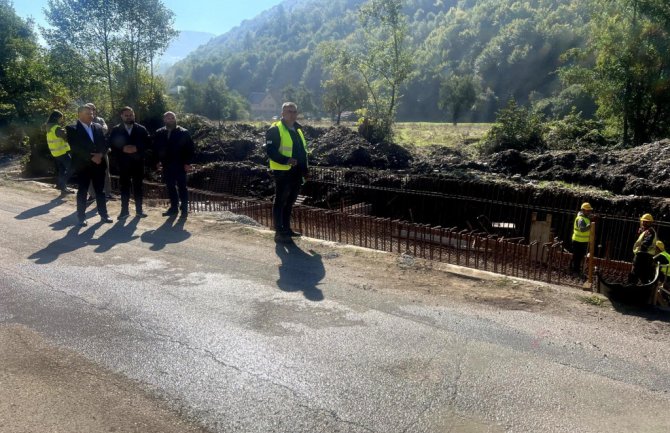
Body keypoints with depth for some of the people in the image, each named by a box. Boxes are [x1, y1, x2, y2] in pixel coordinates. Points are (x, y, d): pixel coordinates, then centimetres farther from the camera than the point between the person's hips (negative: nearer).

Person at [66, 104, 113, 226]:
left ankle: (103, 214, 17)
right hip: (83, 165, -4)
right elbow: (75, 148, -13)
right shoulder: (72, 129, -4)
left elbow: (104, 144, 8)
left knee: (100, 191, 9)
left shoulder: (98, 127, 10)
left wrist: (100, 155, -11)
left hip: (98, 164, 4)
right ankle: (81, 217, 10)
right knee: (82, 192, 3)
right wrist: (91, 157, -17)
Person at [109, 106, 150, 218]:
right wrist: (123, 149, -16)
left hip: (138, 162, 0)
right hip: (123, 163, 0)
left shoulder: (141, 129, 5)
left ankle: (139, 210, 12)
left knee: (138, 186, 6)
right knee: (124, 187, 4)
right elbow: (112, 144, 0)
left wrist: (136, 148, -15)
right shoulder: (115, 130, 6)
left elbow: (147, 143, 0)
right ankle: (124, 210, 9)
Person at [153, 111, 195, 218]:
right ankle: (174, 207, 18)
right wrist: (157, 161, 7)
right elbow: (155, 148, 16)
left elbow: (191, 149, -4)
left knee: (182, 187, -1)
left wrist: (187, 163, -10)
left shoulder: (184, 133, -3)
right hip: (166, 166, 4)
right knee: (170, 187, 9)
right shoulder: (159, 133, 8)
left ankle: (184, 209, 4)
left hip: (180, 165, -4)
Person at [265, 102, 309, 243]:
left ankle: (287, 229, 26)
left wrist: (305, 170, 18)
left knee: (289, 202, 16)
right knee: (280, 202, -2)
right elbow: (270, 151, -17)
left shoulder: (298, 129, 18)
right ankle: (279, 232, 3)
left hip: (296, 173, 8)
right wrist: (286, 160, -28)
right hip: (283, 172, -8)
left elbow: (302, 151, 24)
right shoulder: (275, 130, -9)